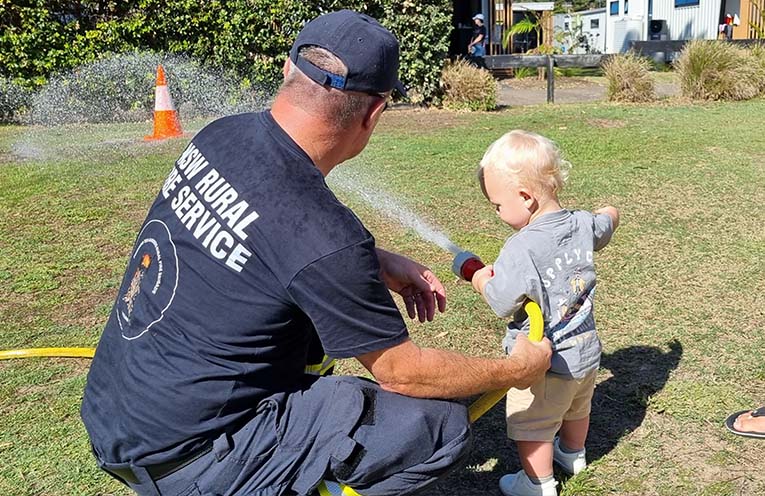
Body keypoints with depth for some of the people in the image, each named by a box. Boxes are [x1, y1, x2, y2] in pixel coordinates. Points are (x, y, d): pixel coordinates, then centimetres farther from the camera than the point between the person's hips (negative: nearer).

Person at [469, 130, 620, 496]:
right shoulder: (584, 225, -8)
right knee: (577, 409, 32)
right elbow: (608, 221, 15)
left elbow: (502, 303, -27)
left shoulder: (521, 249, -31)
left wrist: (483, 281, -7)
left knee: (531, 426, 13)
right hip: (586, 352, 9)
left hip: (543, 362, -8)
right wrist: (608, 212, 39)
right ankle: (573, 454, 55)